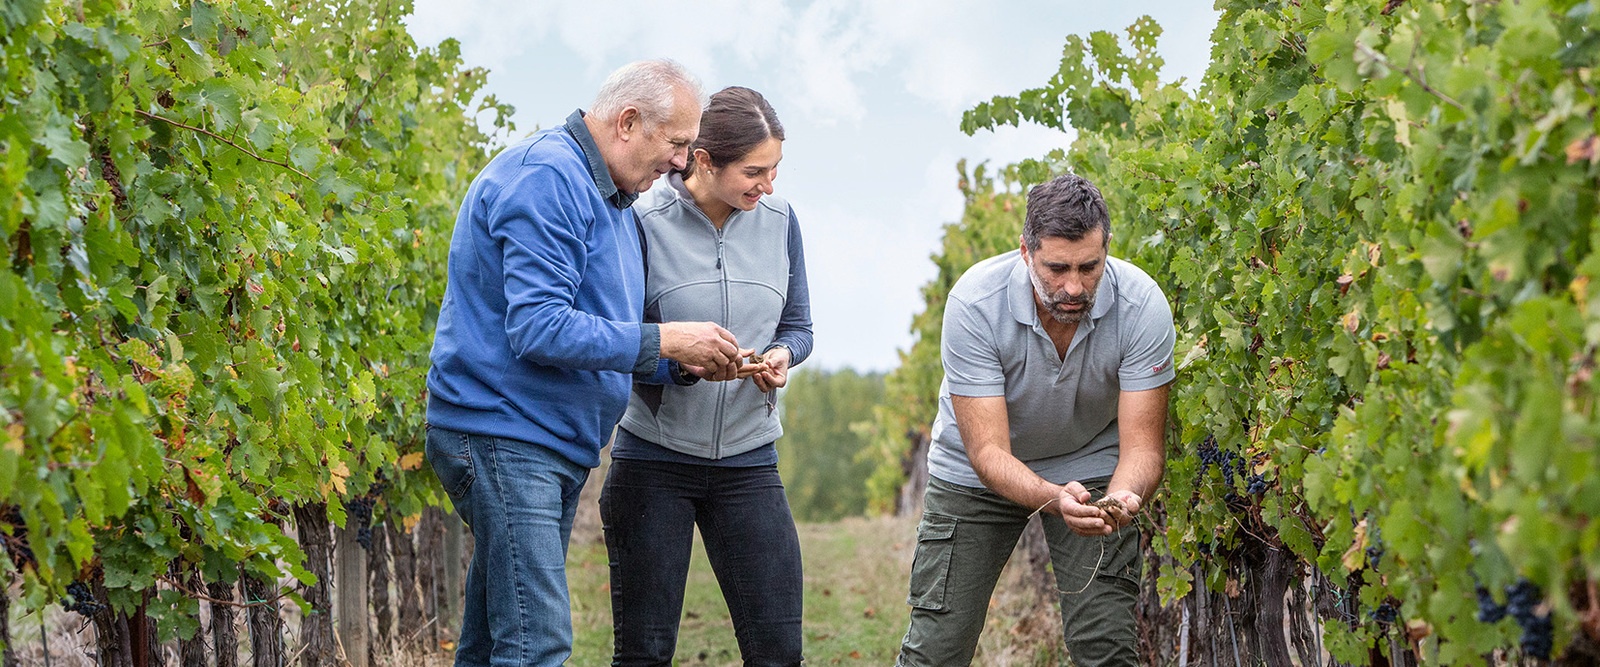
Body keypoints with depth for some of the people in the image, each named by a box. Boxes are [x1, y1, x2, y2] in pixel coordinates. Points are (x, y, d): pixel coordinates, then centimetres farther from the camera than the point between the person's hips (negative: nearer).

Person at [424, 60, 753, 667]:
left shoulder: (612, 200, 18)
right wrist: (663, 341, -19)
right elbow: (538, 329, -24)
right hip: (502, 432, -10)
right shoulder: (547, 176, -15)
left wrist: (683, 364, 3)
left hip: (560, 445, 10)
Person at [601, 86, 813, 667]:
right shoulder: (644, 222, -10)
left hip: (748, 460, 3)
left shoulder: (778, 220, 3)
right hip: (654, 458, -3)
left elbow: (797, 327, 12)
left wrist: (781, 356, -11)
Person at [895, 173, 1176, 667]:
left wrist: (1123, 497, -47)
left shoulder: (1143, 305, -27)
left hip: (1092, 466, 1)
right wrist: (1054, 499, -51)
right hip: (980, 472, -1)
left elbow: (1141, 445, -24)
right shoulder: (975, 302, -31)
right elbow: (988, 450, -31)